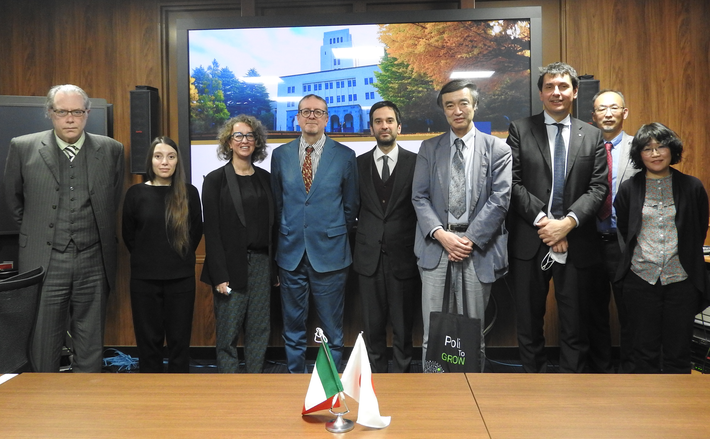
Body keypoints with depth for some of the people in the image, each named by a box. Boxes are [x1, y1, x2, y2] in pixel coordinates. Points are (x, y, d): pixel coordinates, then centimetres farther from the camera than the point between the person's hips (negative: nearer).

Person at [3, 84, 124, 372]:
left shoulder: (111, 150, 2)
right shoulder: (23, 148, 0)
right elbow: (13, 198, 15)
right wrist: (34, 231, 17)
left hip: (93, 262, 1)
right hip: (44, 261, 0)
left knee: (91, 346, 11)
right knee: (44, 344, 8)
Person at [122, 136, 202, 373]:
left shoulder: (189, 192, -1)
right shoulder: (136, 192, -1)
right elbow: (128, 234, 8)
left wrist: (180, 258, 9)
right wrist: (146, 259, 11)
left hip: (181, 278, 0)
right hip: (144, 278, 0)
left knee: (179, 339, 8)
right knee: (148, 339, 8)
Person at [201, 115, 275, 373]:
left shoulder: (264, 179, 11)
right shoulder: (216, 180, -1)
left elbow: (271, 225, 11)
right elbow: (211, 230, -6)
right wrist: (219, 276, -12)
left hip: (261, 263, 4)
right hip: (232, 265, -4)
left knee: (259, 329, 8)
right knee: (228, 332, 2)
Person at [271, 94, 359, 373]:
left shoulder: (345, 156, 0)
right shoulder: (280, 155, 6)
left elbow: (351, 205, 5)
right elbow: (277, 202, 12)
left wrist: (337, 235, 5)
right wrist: (285, 236, 9)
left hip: (329, 253, -2)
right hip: (291, 252, 2)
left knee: (332, 326, 7)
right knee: (293, 324, 11)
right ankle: (295, 374, 27)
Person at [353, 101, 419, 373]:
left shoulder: (415, 162, 1)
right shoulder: (359, 164, 7)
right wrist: (359, 236, 4)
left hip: (403, 257, -2)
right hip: (369, 256, 2)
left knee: (403, 326, 7)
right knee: (372, 326, 11)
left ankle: (401, 376, 23)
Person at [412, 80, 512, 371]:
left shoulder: (498, 149, 6)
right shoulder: (429, 148, 12)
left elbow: (499, 199, -3)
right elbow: (419, 197, 4)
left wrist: (470, 239, -11)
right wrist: (441, 234, -10)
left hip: (478, 247, -1)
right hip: (436, 246, 2)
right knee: (432, 333, 3)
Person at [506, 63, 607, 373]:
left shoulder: (593, 136, 9)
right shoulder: (520, 130, 3)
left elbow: (598, 188, 1)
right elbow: (514, 183, -5)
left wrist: (568, 223, -14)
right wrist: (543, 221, -14)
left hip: (576, 243, 2)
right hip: (530, 242, -1)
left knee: (574, 324, 11)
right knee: (529, 321, 9)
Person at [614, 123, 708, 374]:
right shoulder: (628, 189, 2)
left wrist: (681, 257, 13)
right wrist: (646, 257, 10)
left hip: (681, 280, 0)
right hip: (641, 278, 0)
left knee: (678, 353, 7)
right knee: (645, 352, 9)